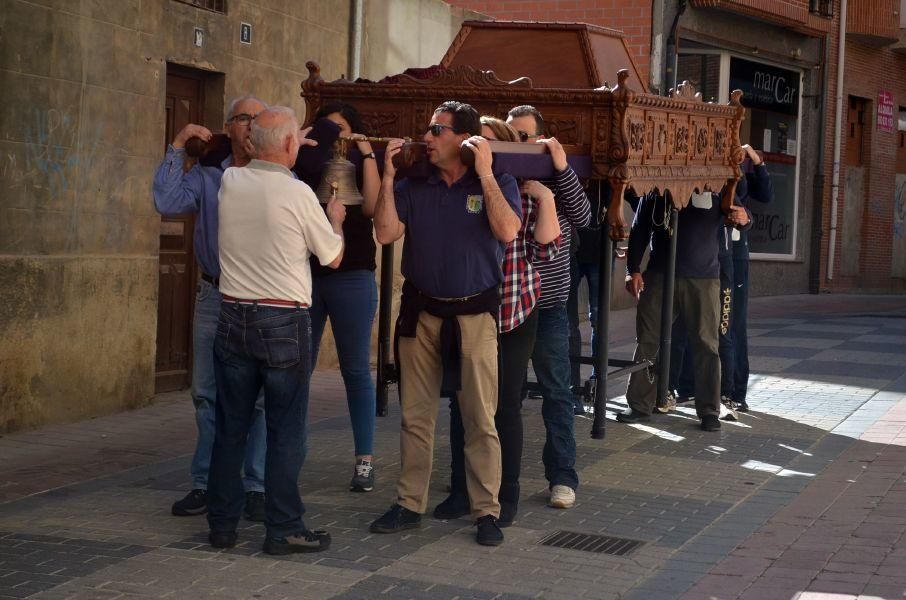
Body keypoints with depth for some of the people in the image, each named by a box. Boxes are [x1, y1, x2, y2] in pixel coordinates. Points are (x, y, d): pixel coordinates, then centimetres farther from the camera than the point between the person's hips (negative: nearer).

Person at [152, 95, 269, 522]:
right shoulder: (206, 177, 9)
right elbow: (167, 202, -6)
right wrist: (178, 147, -5)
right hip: (213, 295, 3)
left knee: (260, 396, -1)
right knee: (207, 394, 7)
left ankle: (258, 486, 6)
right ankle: (206, 482, 16)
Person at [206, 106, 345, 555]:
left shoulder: (230, 182, 2)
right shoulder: (298, 194, -11)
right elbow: (333, 257, 2)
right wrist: (335, 218, 20)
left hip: (234, 316, 5)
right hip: (284, 321, -5)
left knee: (230, 424, 11)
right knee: (286, 428, 2)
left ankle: (222, 523, 17)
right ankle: (283, 529, 3)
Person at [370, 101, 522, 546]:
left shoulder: (496, 183, -1)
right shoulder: (414, 187, 8)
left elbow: (507, 231, -18)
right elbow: (386, 233, -3)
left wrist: (484, 174, -18)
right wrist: (387, 176, -6)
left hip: (473, 315, -4)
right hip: (420, 313, 4)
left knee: (480, 418, -3)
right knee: (415, 415, 8)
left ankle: (486, 511, 4)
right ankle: (410, 504, 16)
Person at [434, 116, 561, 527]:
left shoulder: (526, 197, 0)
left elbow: (546, 250, -7)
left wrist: (545, 199, -12)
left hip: (514, 315, -2)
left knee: (505, 406, 4)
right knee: (462, 403, 8)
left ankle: (506, 497, 14)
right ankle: (461, 491, 19)